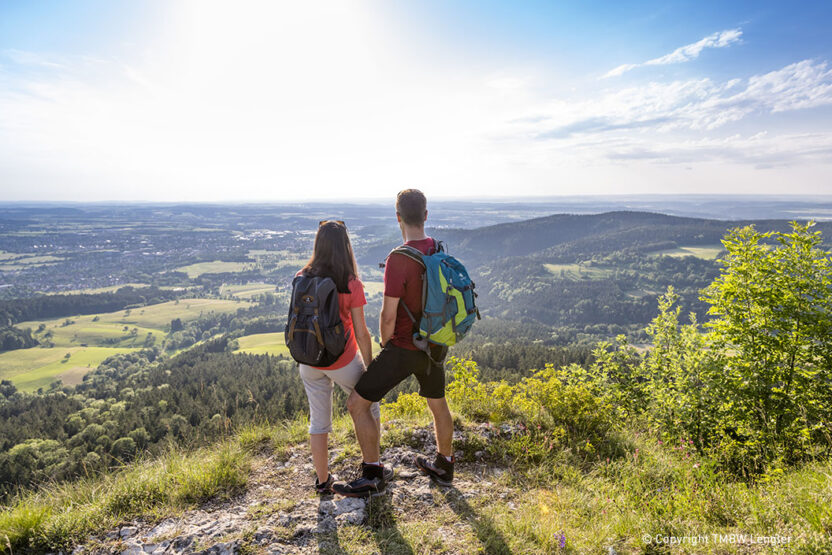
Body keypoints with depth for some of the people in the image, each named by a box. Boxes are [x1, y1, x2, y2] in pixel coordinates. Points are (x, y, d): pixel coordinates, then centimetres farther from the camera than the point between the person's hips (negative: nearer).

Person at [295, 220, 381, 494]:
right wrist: (370, 369, -4)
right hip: (343, 361, -3)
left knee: (319, 421, 17)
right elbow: (361, 333, -14)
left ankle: (322, 481, 29)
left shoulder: (302, 278, -6)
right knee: (367, 407, 21)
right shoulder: (352, 285, -18)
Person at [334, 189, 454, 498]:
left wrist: (386, 344, -1)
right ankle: (443, 467, 42)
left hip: (403, 348, -7)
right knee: (438, 403, 24)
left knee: (357, 404, 4)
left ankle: (373, 476, 13)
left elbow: (388, 316, -21)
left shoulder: (399, 259, -23)